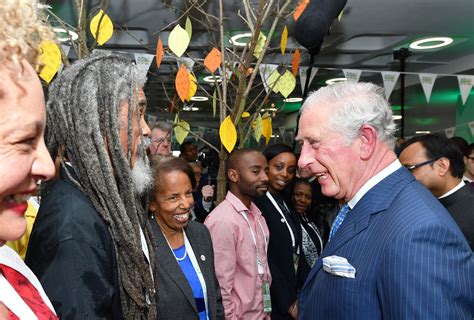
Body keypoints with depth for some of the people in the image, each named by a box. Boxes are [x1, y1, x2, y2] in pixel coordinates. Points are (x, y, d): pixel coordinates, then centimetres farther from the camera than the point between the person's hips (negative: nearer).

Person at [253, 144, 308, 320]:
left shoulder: (284, 203, 7)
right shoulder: (256, 204, -17)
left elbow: (296, 252, 7)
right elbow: (266, 261, -19)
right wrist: (289, 304, -15)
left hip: (295, 291, 7)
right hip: (274, 302, -7)